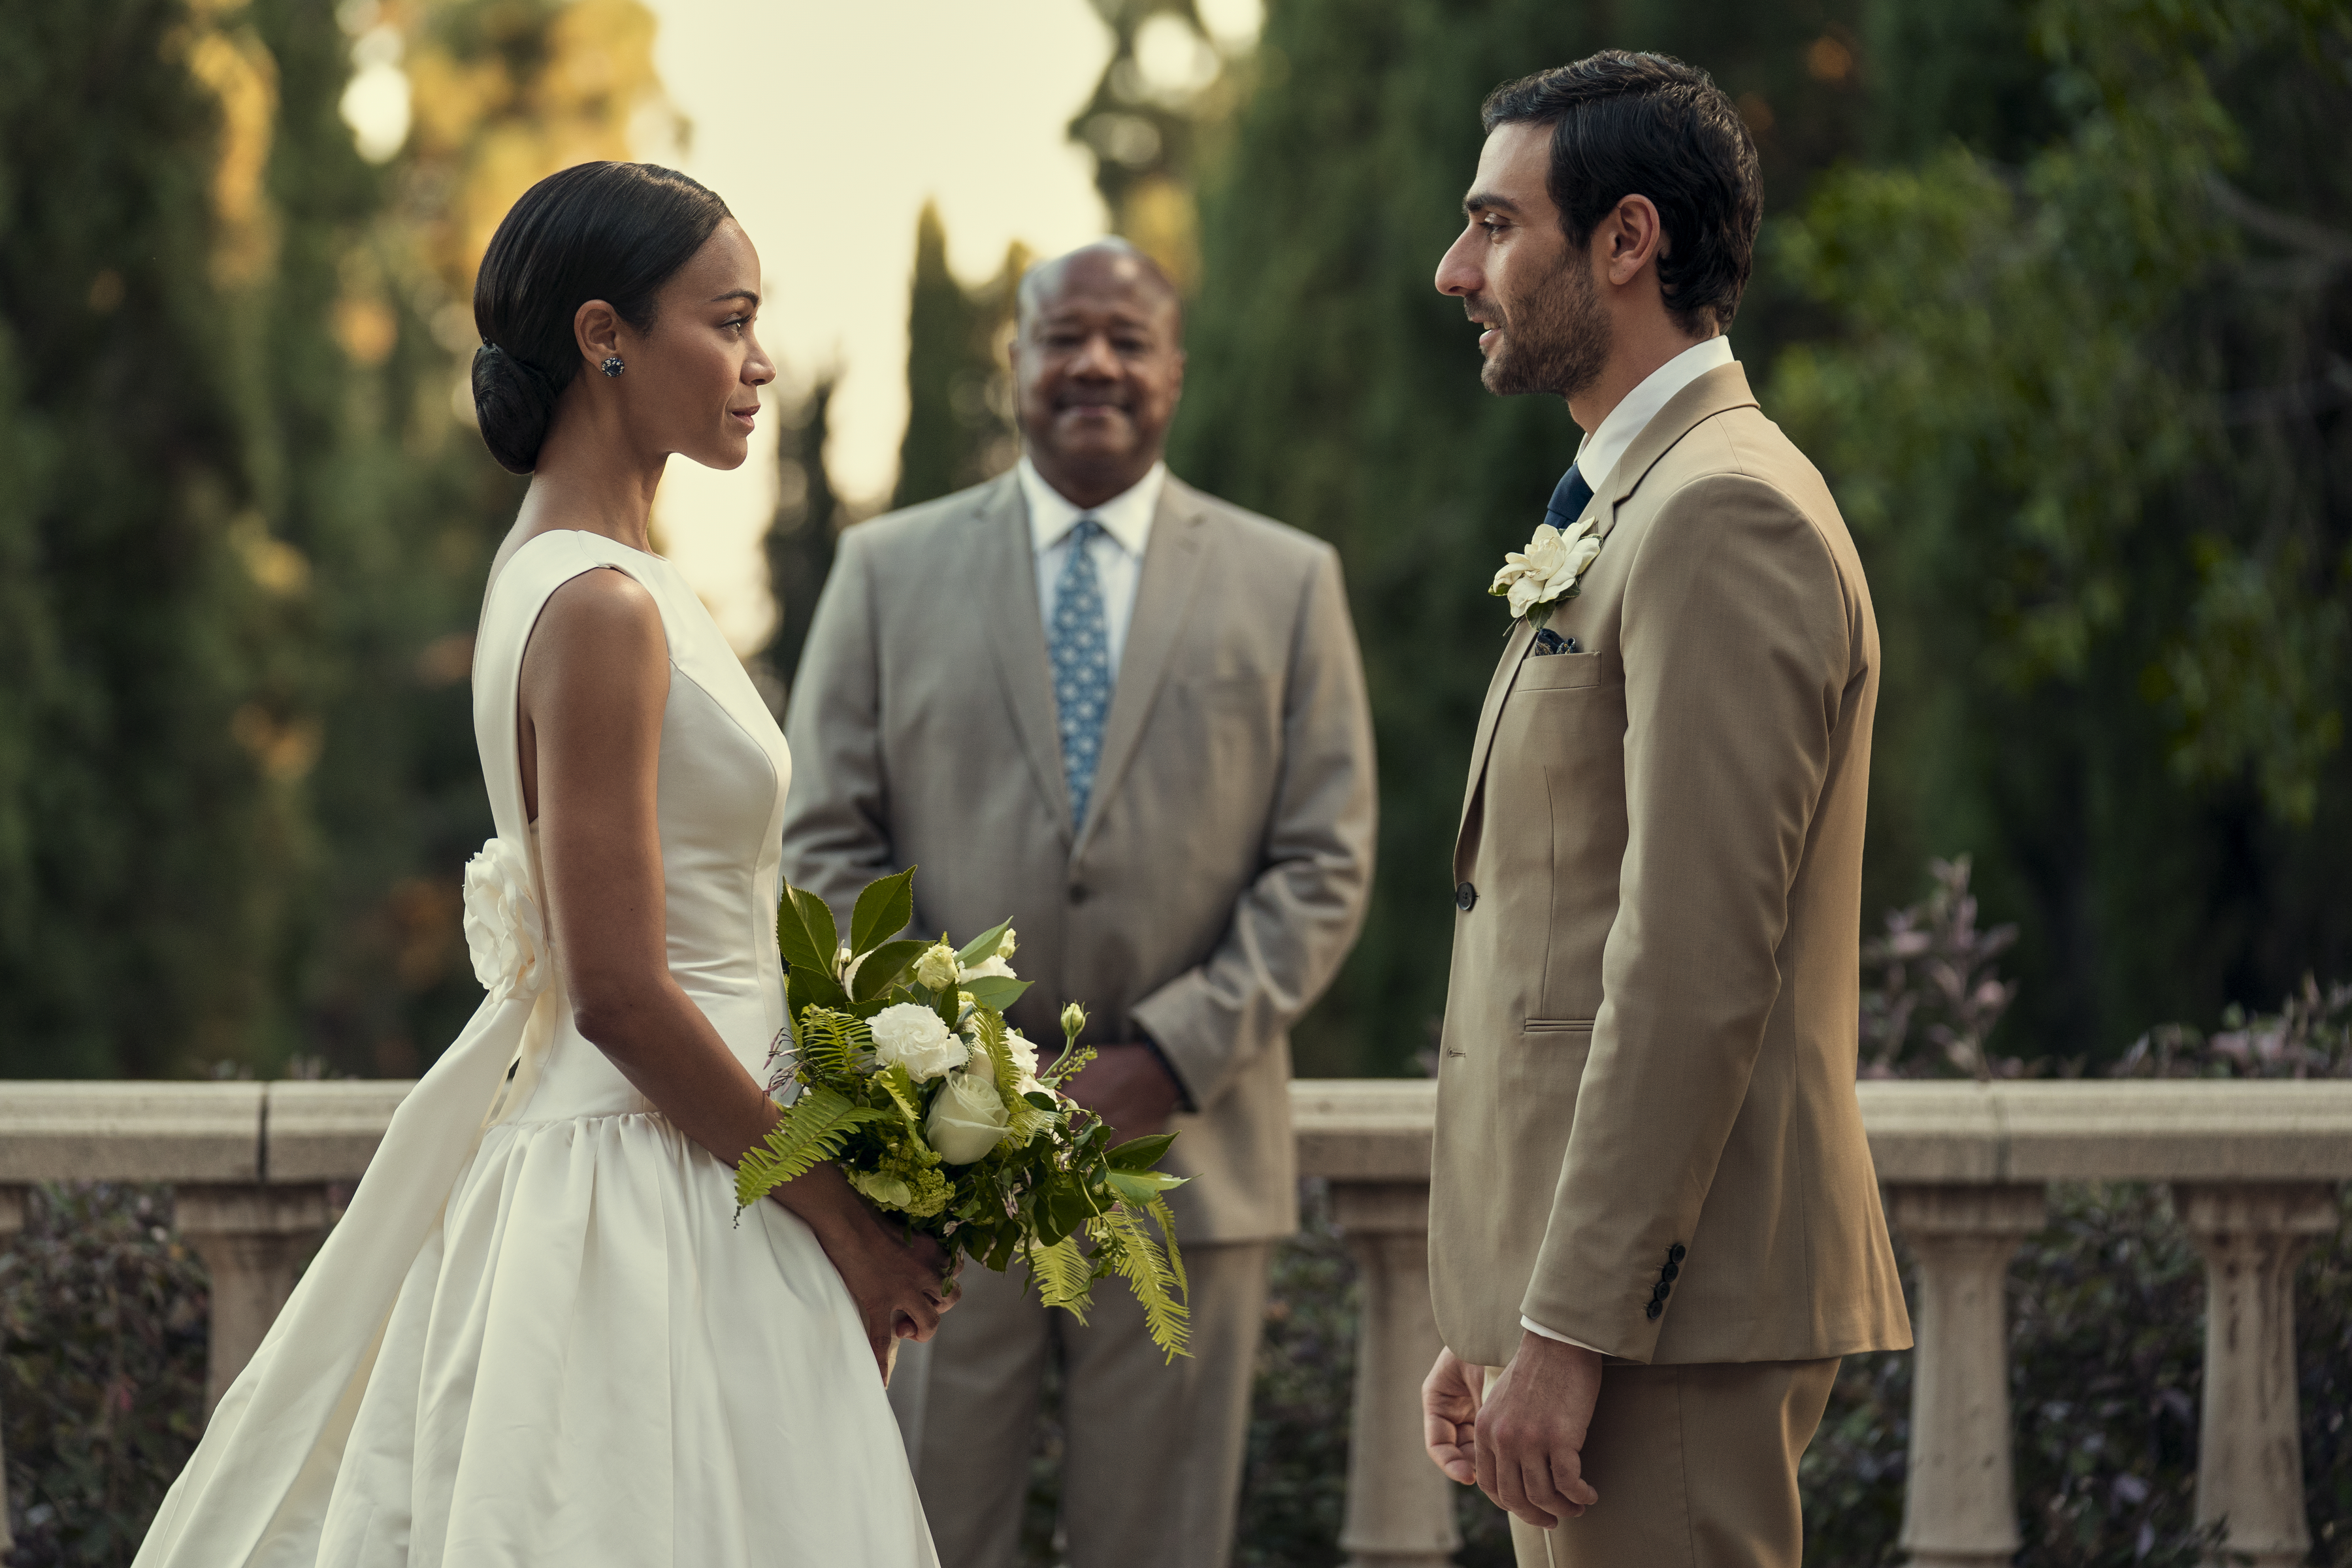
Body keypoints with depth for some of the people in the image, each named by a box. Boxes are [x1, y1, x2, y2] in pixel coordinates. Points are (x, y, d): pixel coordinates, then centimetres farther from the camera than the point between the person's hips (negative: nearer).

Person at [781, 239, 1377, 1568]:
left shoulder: (1287, 585, 9)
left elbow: (1325, 866, 3)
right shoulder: (890, 570, 10)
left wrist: (1172, 1057, -9)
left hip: (1185, 1147, 0)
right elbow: (828, 848, 6)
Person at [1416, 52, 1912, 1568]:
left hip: (1672, 1312, -10)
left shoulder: (1724, 515, -13)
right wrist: (1498, 1319, 18)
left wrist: (1571, 1331, -21)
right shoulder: (1641, 508, 20)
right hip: (1588, 1287, 10)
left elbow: (1696, 967, -20)